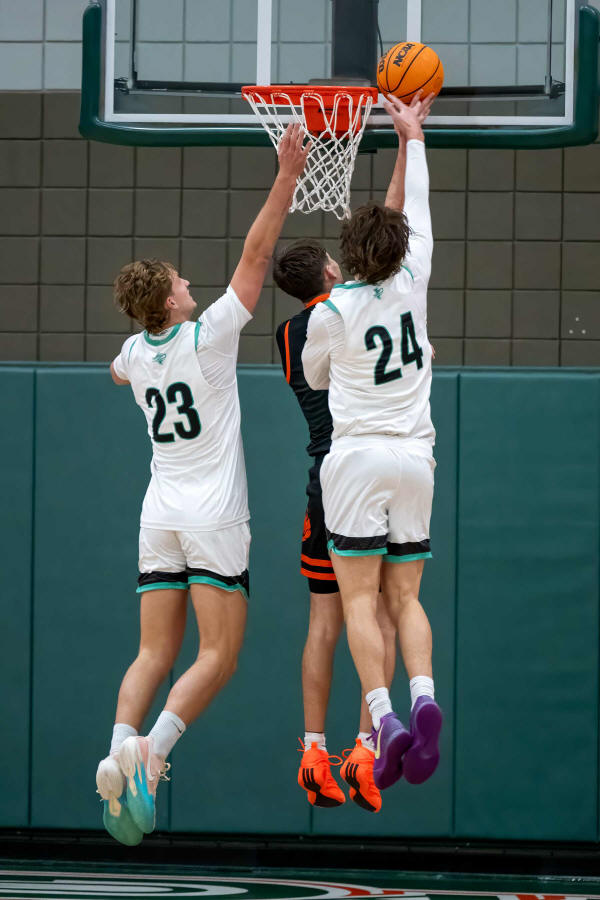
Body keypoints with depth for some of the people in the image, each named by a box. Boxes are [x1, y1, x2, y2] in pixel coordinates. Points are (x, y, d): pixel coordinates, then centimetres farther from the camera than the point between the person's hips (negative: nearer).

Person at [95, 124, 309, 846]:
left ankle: (118, 750, -17)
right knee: (218, 656, -4)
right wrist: (287, 177, -11)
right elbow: (255, 255, -11)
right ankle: (151, 749, -24)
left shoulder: (135, 352, 6)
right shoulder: (208, 337, -9)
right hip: (214, 517, -5)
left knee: (154, 654, 4)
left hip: (159, 517, 5)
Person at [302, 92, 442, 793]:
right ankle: (423, 696, -19)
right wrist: (411, 136, 28)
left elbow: (314, 375, 15)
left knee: (359, 599, -5)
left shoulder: (331, 312, -4)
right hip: (415, 458, 3)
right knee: (405, 598, 6)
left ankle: (383, 717, -22)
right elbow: (415, 211, 18)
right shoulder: (412, 286, 2)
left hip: (357, 457, -3)